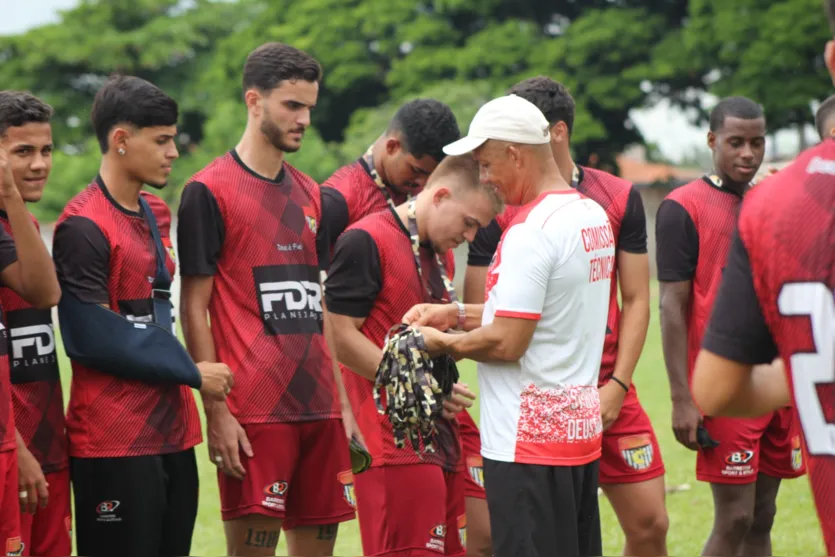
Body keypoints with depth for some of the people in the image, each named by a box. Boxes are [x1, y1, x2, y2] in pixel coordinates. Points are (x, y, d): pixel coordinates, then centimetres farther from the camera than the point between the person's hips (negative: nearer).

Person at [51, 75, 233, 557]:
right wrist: (191, 372, -9)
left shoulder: (157, 214, 14)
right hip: (113, 442, -8)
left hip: (172, 432, 8)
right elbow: (93, 339, -15)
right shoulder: (84, 226, -12)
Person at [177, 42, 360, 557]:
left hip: (320, 409, 6)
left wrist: (343, 403, 13)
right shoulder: (210, 191, -4)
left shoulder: (310, 196, 15)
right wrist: (217, 412, -12)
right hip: (254, 414, -6)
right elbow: (195, 310, -6)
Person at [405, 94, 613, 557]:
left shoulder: (529, 232, -19)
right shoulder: (594, 216, 10)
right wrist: (458, 313, 14)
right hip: (581, 429, 9)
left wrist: (444, 343, -4)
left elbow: (506, 342, -21)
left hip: (527, 440, -9)